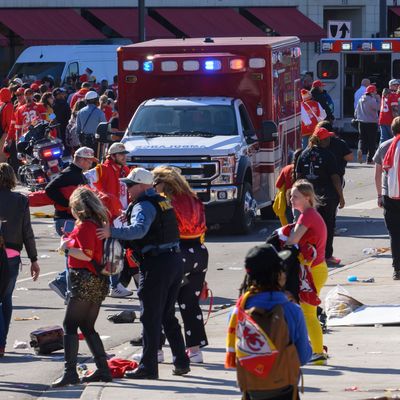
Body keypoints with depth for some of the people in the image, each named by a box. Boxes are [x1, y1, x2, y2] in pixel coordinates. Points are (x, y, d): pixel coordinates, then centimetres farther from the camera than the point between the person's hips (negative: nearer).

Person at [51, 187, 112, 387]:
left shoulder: (85, 226, -13)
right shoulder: (99, 224, 13)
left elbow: (87, 255, -20)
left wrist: (66, 248, -7)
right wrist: (71, 241, 16)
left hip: (84, 280, -9)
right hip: (99, 281, 9)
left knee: (69, 326, -7)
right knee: (88, 327, 16)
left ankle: (70, 372, -15)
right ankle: (103, 369, 14)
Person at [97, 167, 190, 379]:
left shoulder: (143, 205, -12)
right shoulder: (162, 201, 17)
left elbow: (139, 230, -29)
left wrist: (112, 232, -35)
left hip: (156, 263, -9)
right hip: (175, 260, 9)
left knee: (150, 318, -4)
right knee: (168, 316, 18)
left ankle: (148, 367, -3)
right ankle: (181, 362, 18)